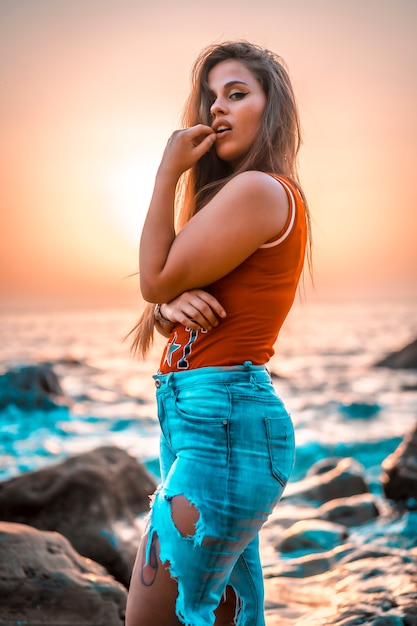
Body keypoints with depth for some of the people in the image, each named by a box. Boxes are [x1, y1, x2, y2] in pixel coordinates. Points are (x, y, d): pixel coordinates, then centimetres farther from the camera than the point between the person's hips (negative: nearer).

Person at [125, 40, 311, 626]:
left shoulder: (259, 189, -11)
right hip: (208, 422, 10)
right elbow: (165, 302, 18)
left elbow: (155, 279, -9)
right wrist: (174, 305, -6)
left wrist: (170, 171, -3)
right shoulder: (271, 194, 19)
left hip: (223, 422, -10)